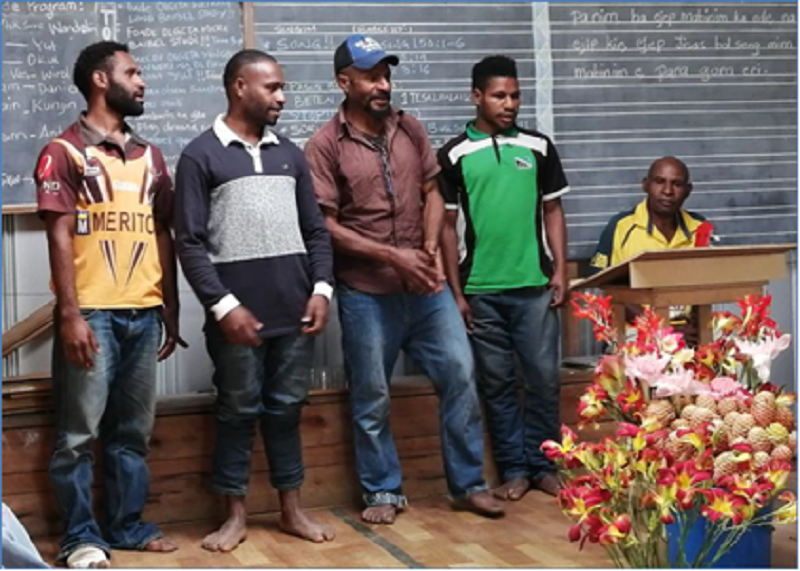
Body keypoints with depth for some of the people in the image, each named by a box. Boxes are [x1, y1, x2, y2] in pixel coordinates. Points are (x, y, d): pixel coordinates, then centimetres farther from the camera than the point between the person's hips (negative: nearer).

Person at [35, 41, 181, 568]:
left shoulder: (150, 157, 15)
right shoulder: (64, 152, -1)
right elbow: (60, 237, -7)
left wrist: (171, 311, 13)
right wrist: (70, 313, -14)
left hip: (144, 314, 5)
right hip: (92, 313, -5)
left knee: (134, 430, 11)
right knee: (79, 432, 0)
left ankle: (127, 524, 21)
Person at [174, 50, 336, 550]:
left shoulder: (290, 154, 14)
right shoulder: (201, 157, -2)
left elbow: (316, 229, 14)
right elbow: (190, 243, -7)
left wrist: (322, 288, 1)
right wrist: (223, 305, -14)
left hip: (295, 309, 4)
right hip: (239, 311, -4)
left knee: (286, 408, 11)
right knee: (239, 412, 5)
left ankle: (292, 509, 20)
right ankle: (237, 515, 17)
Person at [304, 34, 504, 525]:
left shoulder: (411, 130, 6)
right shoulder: (325, 146, -9)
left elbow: (432, 193, 11)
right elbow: (326, 227, -11)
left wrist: (430, 250, -6)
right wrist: (392, 256, -15)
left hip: (426, 286, 4)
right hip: (366, 293, -4)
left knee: (460, 374, 3)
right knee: (372, 397, 6)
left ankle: (469, 484, 17)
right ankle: (384, 491, 23)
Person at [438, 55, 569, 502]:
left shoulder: (538, 147, 6)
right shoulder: (455, 155, 2)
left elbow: (553, 212, 11)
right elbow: (448, 226, 4)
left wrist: (560, 271, 1)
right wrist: (455, 291, 0)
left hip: (534, 285, 1)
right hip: (481, 291, -1)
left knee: (544, 377, 2)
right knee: (498, 382, 6)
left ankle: (543, 464, 16)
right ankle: (514, 468, 16)